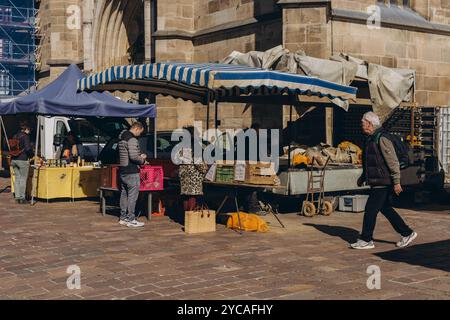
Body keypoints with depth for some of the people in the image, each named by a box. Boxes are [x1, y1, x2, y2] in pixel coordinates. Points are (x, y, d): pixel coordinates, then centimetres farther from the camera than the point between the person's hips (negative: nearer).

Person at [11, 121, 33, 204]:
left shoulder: (15, 136, 12)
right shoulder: (25, 136, -11)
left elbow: (11, 148, 14)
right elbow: (28, 148, -18)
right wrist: (31, 155, -1)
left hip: (14, 160, 7)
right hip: (23, 160, -7)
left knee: (17, 178, 12)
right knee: (23, 179, 0)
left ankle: (17, 197, 15)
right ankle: (22, 198, 2)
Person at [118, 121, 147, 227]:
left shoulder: (122, 138, 15)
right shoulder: (132, 139, -17)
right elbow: (133, 157, -24)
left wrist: (140, 156, 15)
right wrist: (142, 159, -5)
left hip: (122, 170, 10)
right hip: (132, 172, -10)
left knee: (124, 194, 15)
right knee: (132, 195, -5)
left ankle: (123, 218, 21)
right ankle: (130, 220, -2)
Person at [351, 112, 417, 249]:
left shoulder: (381, 138, -17)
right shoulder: (371, 138, 14)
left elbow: (393, 162, -19)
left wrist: (396, 182, -20)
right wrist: (363, 177, 25)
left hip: (382, 182, -10)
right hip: (377, 182, 10)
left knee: (370, 210, -5)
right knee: (385, 209, 14)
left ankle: (366, 240, 4)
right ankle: (407, 233, 22)